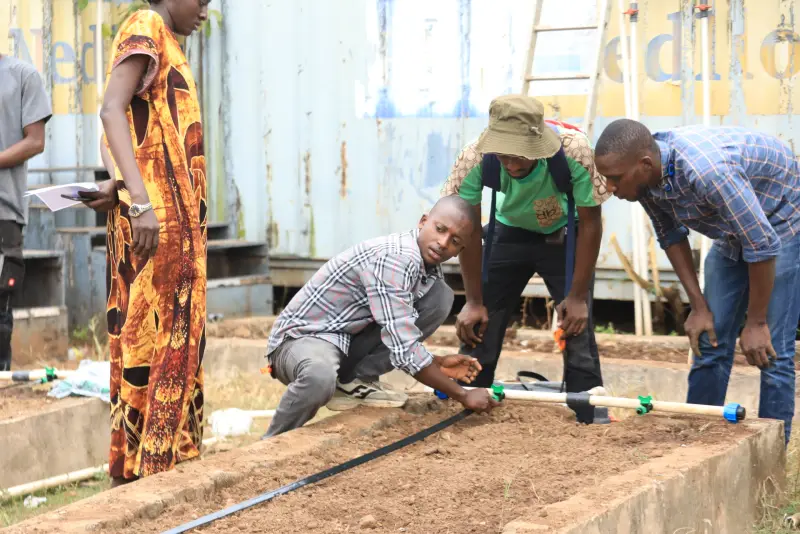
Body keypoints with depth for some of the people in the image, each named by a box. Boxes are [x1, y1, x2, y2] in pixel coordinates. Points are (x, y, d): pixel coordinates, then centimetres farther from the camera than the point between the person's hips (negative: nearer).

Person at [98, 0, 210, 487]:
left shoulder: (167, 44, 21)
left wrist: (122, 188, -5)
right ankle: (140, 472, -4)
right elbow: (112, 111, -19)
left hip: (175, 216, 9)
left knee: (174, 338, 10)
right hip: (157, 213, -9)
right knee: (151, 338, -8)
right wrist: (140, 200, -27)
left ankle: (167, 466, 15)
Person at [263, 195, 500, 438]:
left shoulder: (429, 270, 3)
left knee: (440, 296, -2)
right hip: (303, 336, -9)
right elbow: (403, 351, -30)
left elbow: (401, 338, 15)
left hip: (349, 341, 9)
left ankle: (351, 381, -1)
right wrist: (462, 395, -23)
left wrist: (436, 363, -1)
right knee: (320, 378, -44)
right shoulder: (394, 258, -26)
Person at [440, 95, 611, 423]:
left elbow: (590, 223, -20)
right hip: (511, 233, 2)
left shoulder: (574, 151, -36)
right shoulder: (475, 159, -31)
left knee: (577, 332, -12)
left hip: (564, 236, -2)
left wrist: (578, 297, -17)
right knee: (476, 331, -3)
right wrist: (474, 302, -11)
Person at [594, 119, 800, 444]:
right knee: (709, 341, 5)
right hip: (733, 232, 7)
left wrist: (756, 322, -21)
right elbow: (671, 237, 2)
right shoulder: (645, 177, -15)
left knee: (771, 351, -10)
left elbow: (763, 245, -32)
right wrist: (699, 307, -1)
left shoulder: (705, 170, -39)